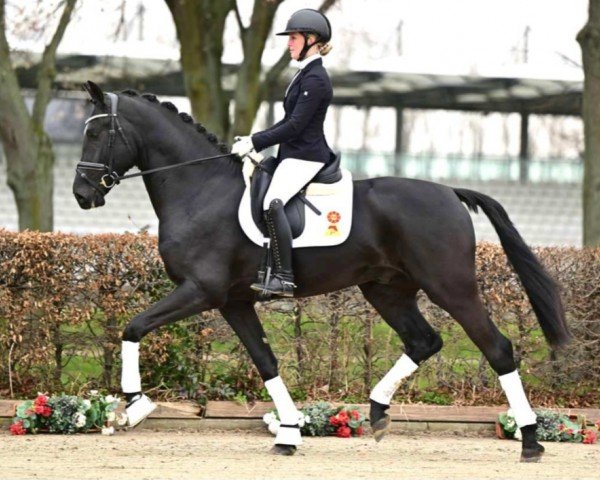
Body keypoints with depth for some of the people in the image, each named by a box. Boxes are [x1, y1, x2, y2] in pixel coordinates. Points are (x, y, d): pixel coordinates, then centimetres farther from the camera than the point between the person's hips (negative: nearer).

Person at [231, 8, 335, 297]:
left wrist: (255, 143, -18)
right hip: (293, 154, 12)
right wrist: (254, 139, 13)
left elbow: (295, 126, -20)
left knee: (272, 203, -30)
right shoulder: (306, 74, 18)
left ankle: (283, 278, -35)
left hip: (305, 157, -12)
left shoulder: (315, 79, -15)